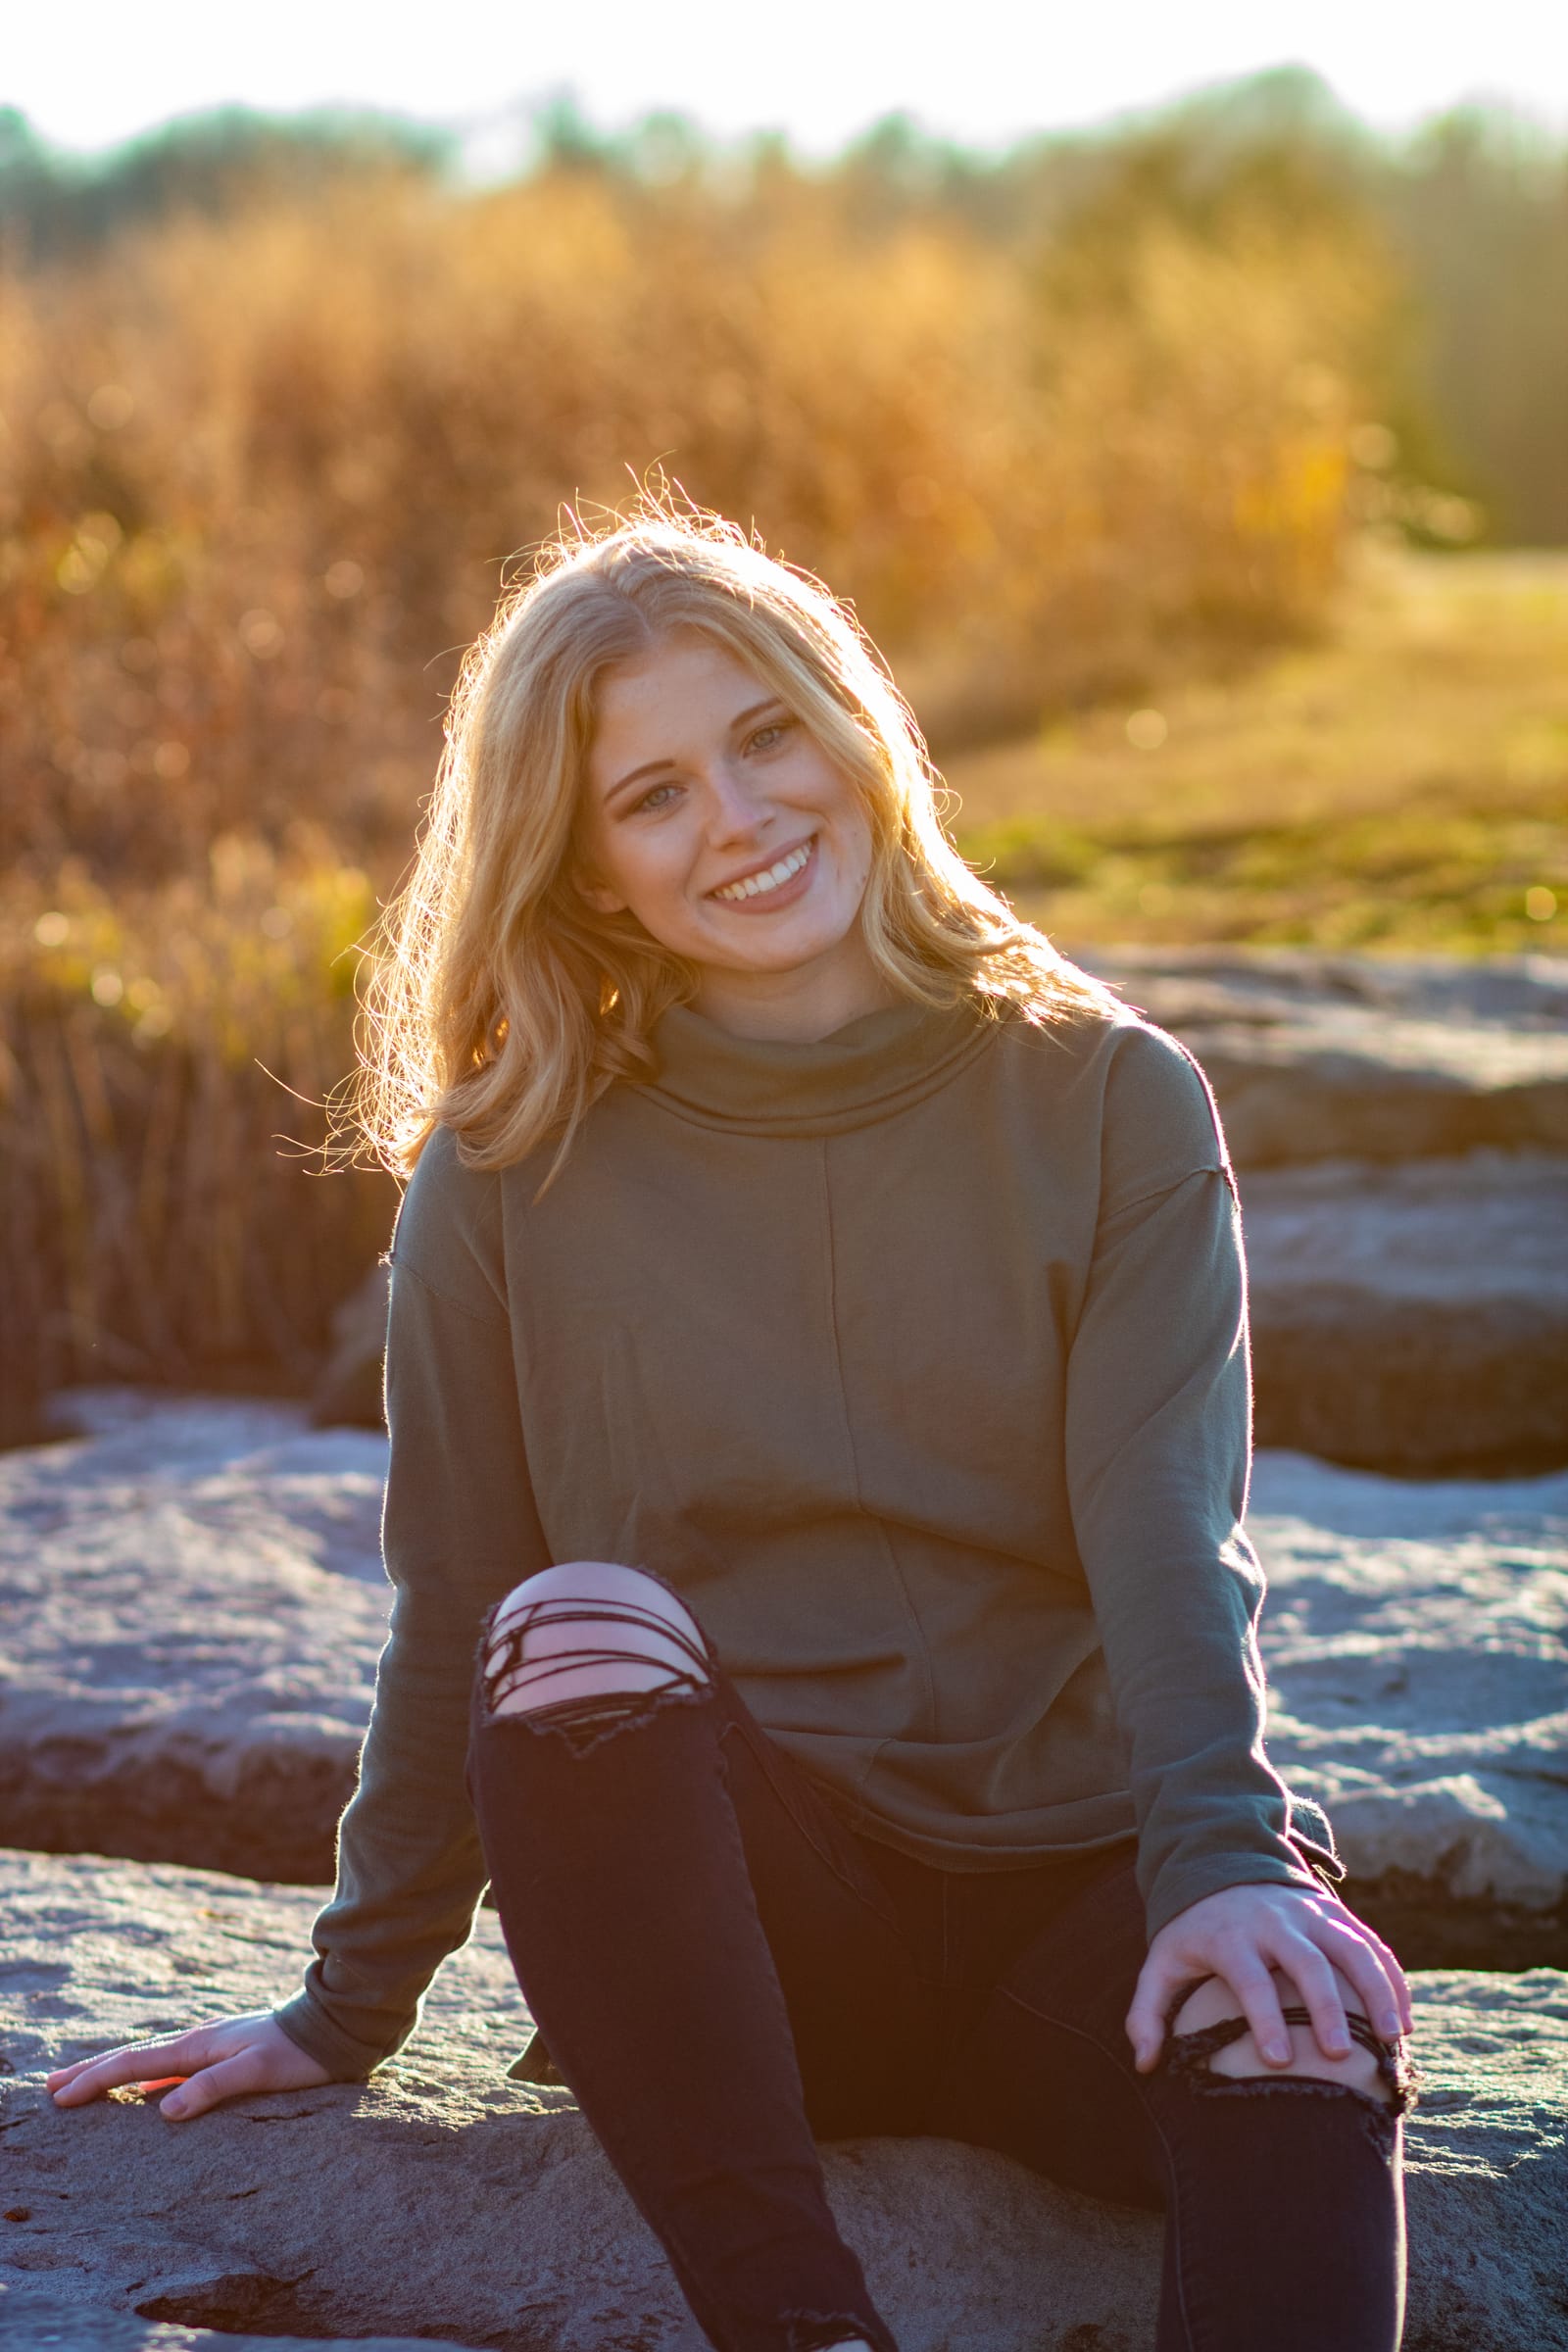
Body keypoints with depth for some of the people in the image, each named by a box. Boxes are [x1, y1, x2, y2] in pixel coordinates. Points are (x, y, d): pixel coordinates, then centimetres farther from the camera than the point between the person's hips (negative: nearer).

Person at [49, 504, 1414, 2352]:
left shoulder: (1110, 1104, 4)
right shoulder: (514, 1170, 5)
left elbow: (1170, 1526, -8)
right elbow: (450, 1617, 11)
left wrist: (1222, 1855, -25)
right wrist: (348, 2012, 12)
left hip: (1072, 1893, 0)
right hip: (727, 1917, 0)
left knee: (1300, 2019, -33)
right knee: (578, 1638, -32)